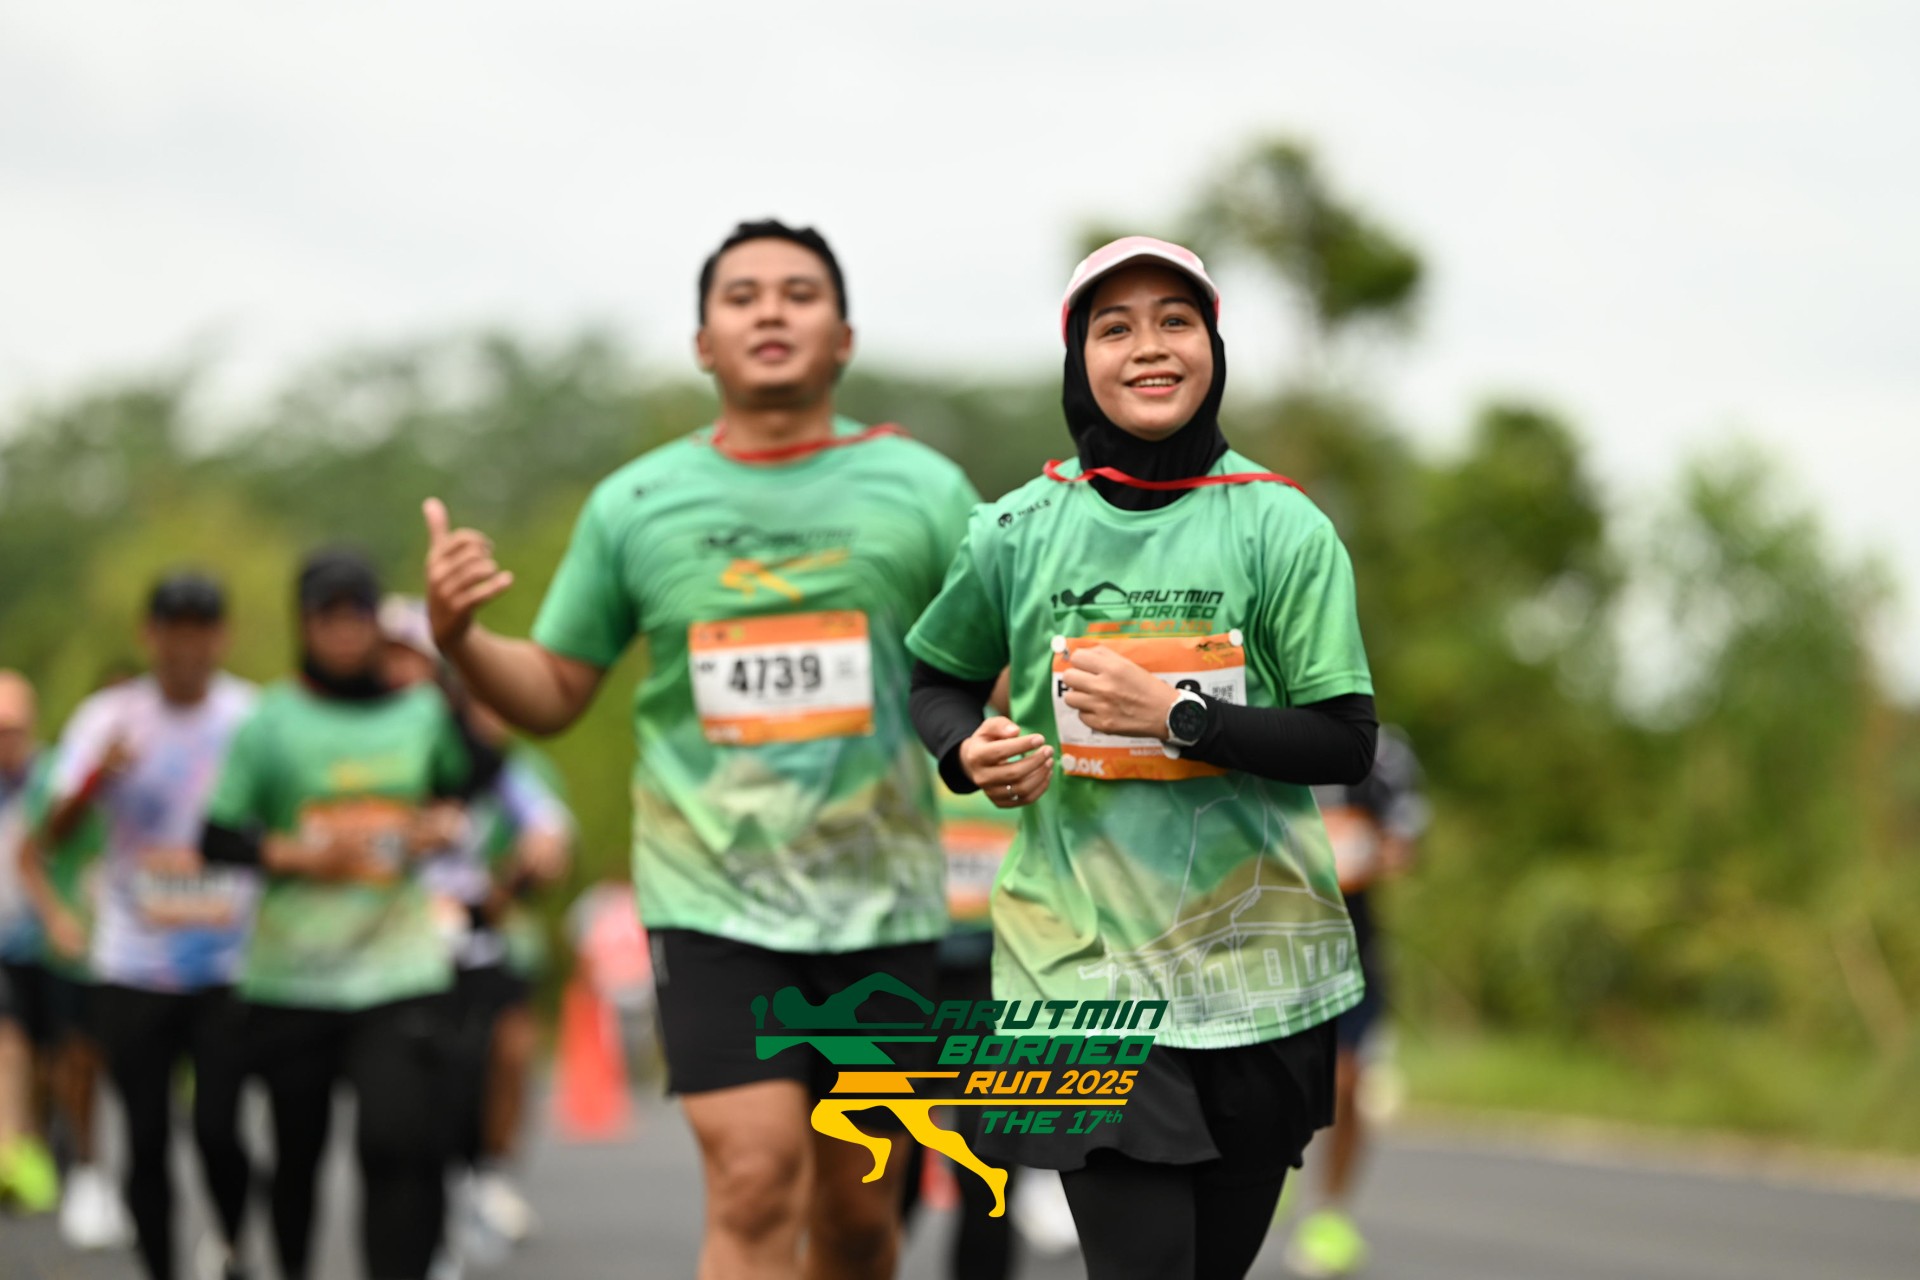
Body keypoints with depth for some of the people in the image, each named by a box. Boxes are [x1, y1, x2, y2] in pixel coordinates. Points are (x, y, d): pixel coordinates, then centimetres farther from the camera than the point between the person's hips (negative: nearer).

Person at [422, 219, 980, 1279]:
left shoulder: (922, 489, 3)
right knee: (754, 1182, -16)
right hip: (711, 900, -1)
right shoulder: (633, 504, 4)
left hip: (879, 903, 1)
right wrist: (457, 638, -10)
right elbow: (553, 695, 9)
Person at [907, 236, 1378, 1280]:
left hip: (1255, 965, 1)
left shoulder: (1282, 527, 0)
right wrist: (968, 751, -4)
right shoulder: (1019, 531, 3)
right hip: (1086, 962, -1)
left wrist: (1177, 713, -16)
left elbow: (1346, 741, -4)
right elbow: (938, 678, 19)